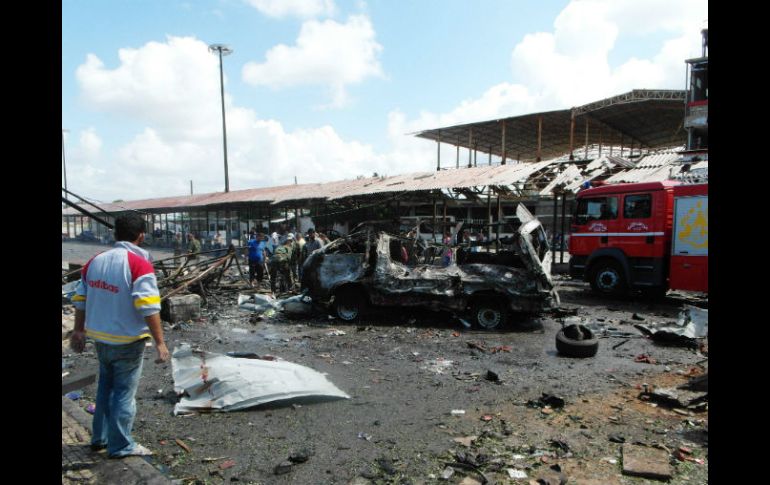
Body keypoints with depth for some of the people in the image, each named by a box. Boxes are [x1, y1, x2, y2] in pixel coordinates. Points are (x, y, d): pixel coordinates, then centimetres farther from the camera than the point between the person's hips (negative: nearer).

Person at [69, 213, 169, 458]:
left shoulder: (95, 261, 4)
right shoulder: (140, 265, -19)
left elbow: (80, 300, 10)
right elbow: (149, 308, -25)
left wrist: (79, 331, 21)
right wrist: (160, 342, -21)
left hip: (100, 338, 7)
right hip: (128, 342, -7)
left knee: (106, 387, 22)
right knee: (124, 392, 5)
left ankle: (100, 438, 34)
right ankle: (121, 446, 16)